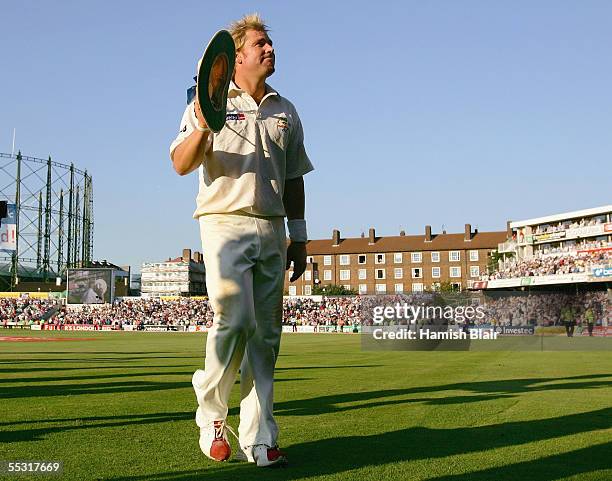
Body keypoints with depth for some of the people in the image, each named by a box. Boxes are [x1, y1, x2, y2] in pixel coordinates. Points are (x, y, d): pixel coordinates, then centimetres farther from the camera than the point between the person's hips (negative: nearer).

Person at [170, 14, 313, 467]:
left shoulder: (285, 111, 18)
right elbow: (182, 165, -4)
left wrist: (299, 237, 16)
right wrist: (201, 128, -23)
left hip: (272, 231, 5)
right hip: (225, 222, -4)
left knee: (266, 335, 2)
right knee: (235, 320, -19)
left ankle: (259, 438, 7)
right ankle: (211, 412, 5)